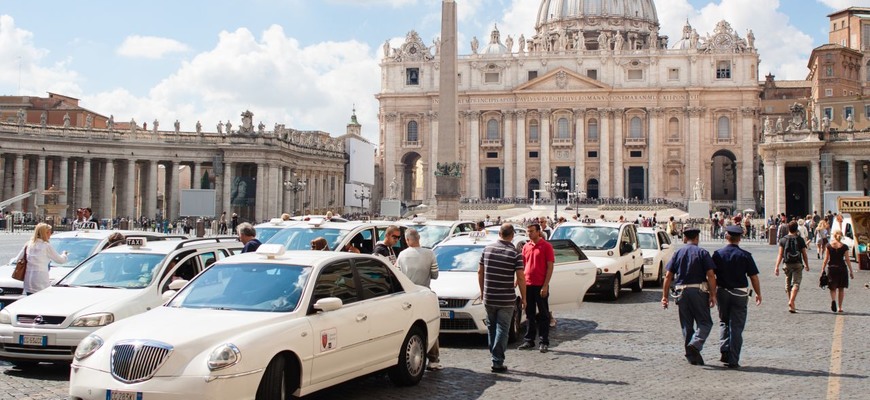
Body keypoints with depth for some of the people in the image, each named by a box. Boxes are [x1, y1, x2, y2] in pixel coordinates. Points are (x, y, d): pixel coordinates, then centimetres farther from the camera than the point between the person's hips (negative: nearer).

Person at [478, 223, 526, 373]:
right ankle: (497, 362, 0)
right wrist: (523, 298, -2)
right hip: (506, 299, -3)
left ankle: (493, 355, 29)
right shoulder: (515, 253, -10)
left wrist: (482, 291, 19)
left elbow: (480, 272, 7)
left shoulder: (488, 249, 1)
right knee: (502, 329, 2)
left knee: (491, 327, 19)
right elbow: (521, 278, -12)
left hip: (489, 298, 3)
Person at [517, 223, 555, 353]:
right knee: (529, 315, 11)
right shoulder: (526, 247, 11)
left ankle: (544, 342, 7)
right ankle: (529, 341, 18)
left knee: (543, 315, 3)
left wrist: (545, 286, -14)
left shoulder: (546, 246, -5)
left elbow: (550, 267, -8)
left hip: (541, 286, -5)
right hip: (528, 285, 5)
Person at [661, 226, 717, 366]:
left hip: (681, 292, 3)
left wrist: (664, 296, 6)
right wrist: (713, 295, -8)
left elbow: (668, 276, 3)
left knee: (686, 325, 11)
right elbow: (710, 275, -10)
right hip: (698, 291, -3)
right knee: (705, 322, 4)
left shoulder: (677, 253, 8)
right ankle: (695, 344, -20)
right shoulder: (703, 253, 0)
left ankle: (692, 356, 13)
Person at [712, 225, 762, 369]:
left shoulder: (718, 254, -2)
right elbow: (754, 277, -4)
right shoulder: (745, 255, -6)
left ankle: (724, 350, 2)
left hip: (722, 292, 2)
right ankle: (733, 360, 2)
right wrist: (758, 294, 8)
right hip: (740, 294, -1)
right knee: (737, 326, 3)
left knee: (724, 322, 19)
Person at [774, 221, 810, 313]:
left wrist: (777, 266, -6)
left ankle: (791, 303, 26)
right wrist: (807, 265, 14)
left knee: (788, 284, 15)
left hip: (787, 264, 2)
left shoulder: (783, 240, 0)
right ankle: (791, 302, -25)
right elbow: (804, 254, 2)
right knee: (796, 283, -5)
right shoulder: (800, 240, -1)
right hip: (797, 264, -2)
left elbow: (780, 254, -5)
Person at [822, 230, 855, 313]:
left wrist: (823, 270, 3)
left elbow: (826, 260, -2)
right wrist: (851, 271, 5)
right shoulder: (844, 247, -2)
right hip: (842, 268, 0)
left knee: (832, 287, 6)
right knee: (841, 288, 11)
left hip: (831, 268, 0)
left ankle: (833, 300, -24)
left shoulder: (829, 246, -2)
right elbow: (847, 260, -2)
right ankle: (840, 307, 14)